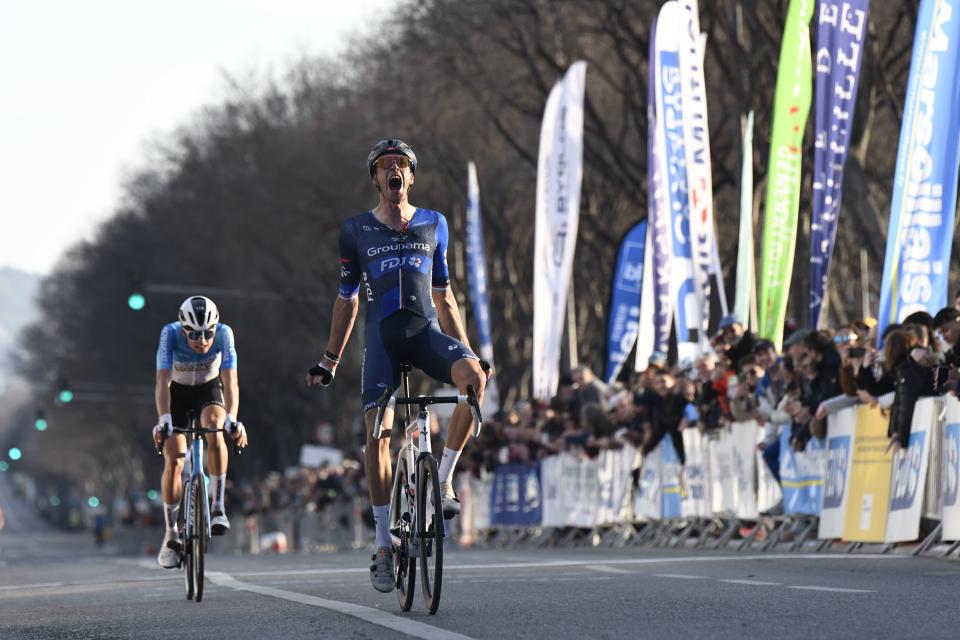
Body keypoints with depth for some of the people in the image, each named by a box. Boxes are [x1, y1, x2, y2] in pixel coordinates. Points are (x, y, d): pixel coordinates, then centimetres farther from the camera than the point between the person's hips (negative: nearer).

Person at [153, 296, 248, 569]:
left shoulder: (223, 334, -29)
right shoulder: (171, 334, -31)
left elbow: (230, 382, -34)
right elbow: (162, 382, -37)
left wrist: (232, 419, -49)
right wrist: (164, 420, -51)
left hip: (209, 390, 0)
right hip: (177, 392, 0)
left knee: (214, 432, -32)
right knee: (174, 462, -13)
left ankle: (218, 507, -23)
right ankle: (170, 535, 1)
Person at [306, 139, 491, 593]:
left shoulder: (433, 224, 14)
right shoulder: (356, 231, 10)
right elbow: (347, 300, 16)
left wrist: (468, 350, 16)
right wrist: (329, 361, 14)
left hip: (427, 330, 1)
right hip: (382, 335, -1)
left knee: (473, 377, -31)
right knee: (378, 432, -16)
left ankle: (444, 478, -15)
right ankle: (383, 544, -10)